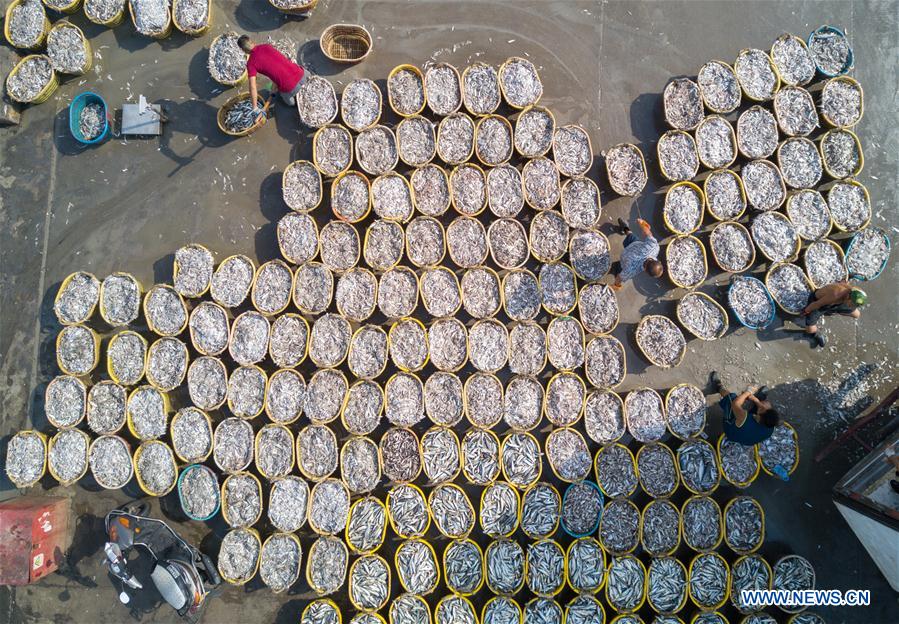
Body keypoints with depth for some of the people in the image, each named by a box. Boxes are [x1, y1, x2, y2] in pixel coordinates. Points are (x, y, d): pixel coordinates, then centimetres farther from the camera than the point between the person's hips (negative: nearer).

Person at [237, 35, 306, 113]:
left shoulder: (251, 62, -4)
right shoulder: (267, 46, 12)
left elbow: (253, 87, -10)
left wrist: (255, 107, -1)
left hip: (290, 87, -4)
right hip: (301, 74, 4)